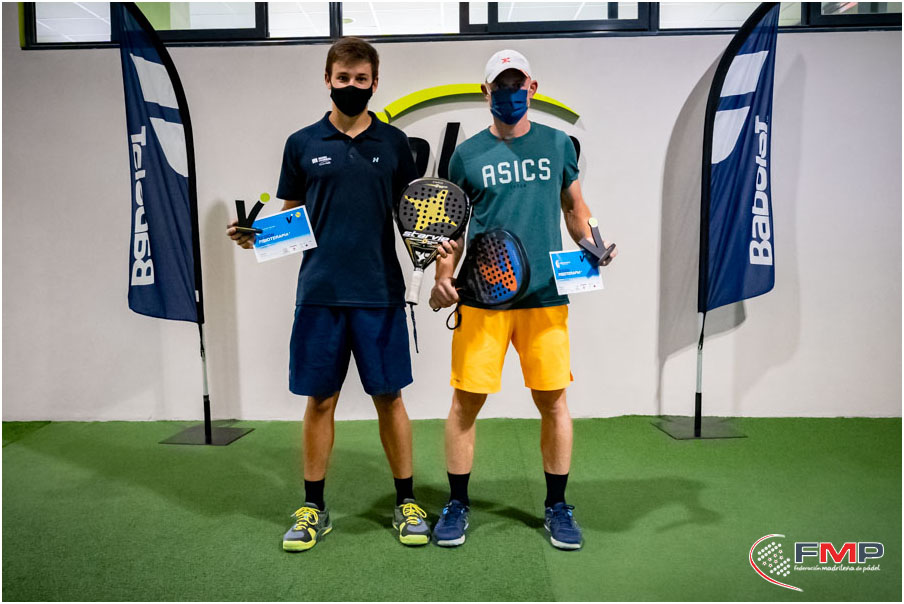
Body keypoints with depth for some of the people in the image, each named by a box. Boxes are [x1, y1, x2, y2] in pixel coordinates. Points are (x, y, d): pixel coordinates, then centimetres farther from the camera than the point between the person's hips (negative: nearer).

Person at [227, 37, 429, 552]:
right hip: (320, 292, 1)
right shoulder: (303, 144, 8)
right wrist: (254, 235, -7)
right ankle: (314, 508, 24)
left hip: (380, 292, 0)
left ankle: (407, 503, 23)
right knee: (320, 399, 7)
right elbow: (289, 219, 12)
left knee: (389, 396, 6)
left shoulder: (393, 142, 7)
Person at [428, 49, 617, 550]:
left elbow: (574, 207, 20)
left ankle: (557, 506, 23)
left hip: (545, 295, 1)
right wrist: (443, 278, -4)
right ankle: (457, 503, 20)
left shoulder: (557, 144, 11)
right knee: (466, 399, 1)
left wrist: (592, 246, 1)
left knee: (553, 400, 5)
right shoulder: (468, 155, 7)